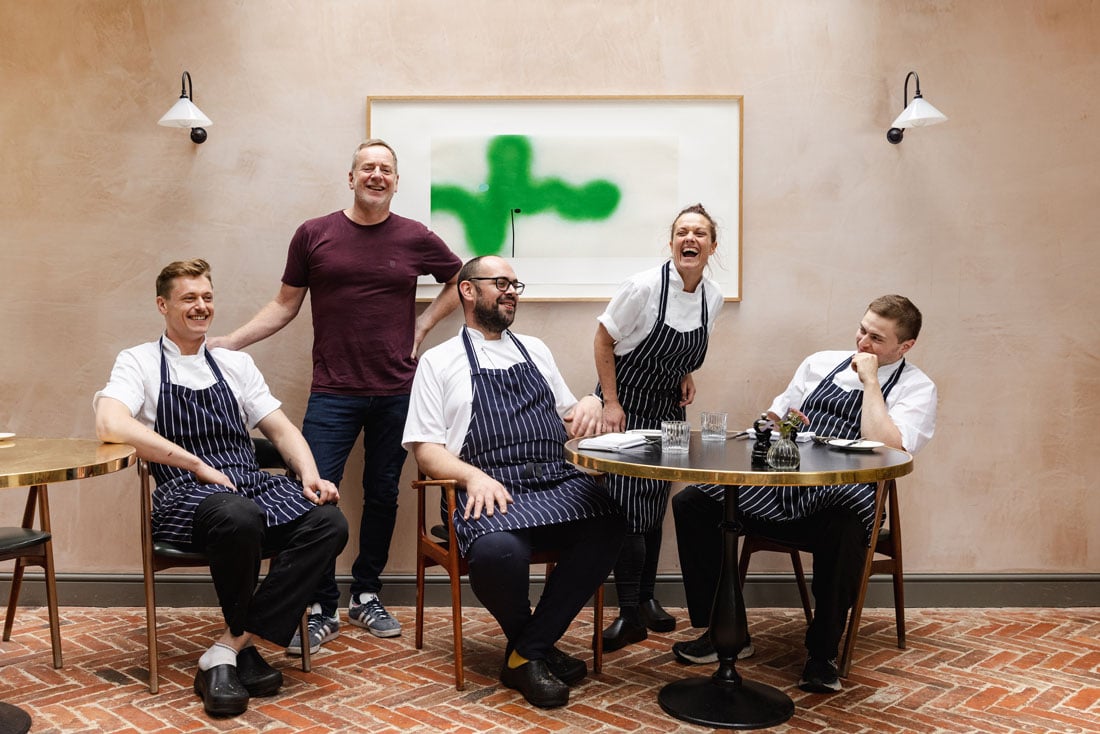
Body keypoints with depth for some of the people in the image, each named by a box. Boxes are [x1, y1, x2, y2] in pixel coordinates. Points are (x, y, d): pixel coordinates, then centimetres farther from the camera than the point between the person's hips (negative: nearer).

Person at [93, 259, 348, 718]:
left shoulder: (236, 364, 21)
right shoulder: (139, 362, 8)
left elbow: (282, 430, 16)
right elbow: (111, 425, -12)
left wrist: (309, 475, -5)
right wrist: (199, 465, -16)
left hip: (254, 486, 5)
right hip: (185, 496, -4)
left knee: (329, 523, -25)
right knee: (239, 516, -40)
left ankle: (229, 649, -18)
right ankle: (244, 643, -9)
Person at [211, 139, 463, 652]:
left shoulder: (416, 239, 3)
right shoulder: (314, 235, 3)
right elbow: (285, 305, 8)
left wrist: (423, 326, 6)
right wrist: (228, 342, -1)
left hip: (397, 392, 1)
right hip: (333, 393, -1)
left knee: (382, 495, 11)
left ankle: (366, 597, 27)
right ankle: (321, 610, 8)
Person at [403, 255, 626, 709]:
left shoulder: (535, 350, 25)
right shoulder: (439, 362, 11)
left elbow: (568, 417, 30)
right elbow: (426, 449, 3)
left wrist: (589, 404, 5)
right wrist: (474, 476, -17)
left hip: (559, 485, 4)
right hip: (491, 492, -4)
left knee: (607, 527, -29)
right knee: (499, 551, -37)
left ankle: (526, 653, -14)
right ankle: (538, 646, -4)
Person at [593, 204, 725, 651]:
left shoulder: (713, 297, -3)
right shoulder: (645, 286, -20)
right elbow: (603, 339, -12)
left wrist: (686, 376, -2)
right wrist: (610, 402, -16)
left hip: (668, 406, 5)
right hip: (626, 403, -5)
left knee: (655, 504, 10)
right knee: (626, 505, -9)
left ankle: (646, 598, 24)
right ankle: (630, 615, -1)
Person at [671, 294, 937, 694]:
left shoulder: (916, 388, 4)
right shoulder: (820, 363, 19)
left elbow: (884, 449, -15)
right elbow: (773, 419, 23)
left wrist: (869, 381, -9)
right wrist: (778, 428, -1)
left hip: (840, 495, -5)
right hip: (782, 486, 5)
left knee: (844, 530, -41)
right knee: (690, 504, -11)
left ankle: (821, 656, -19)